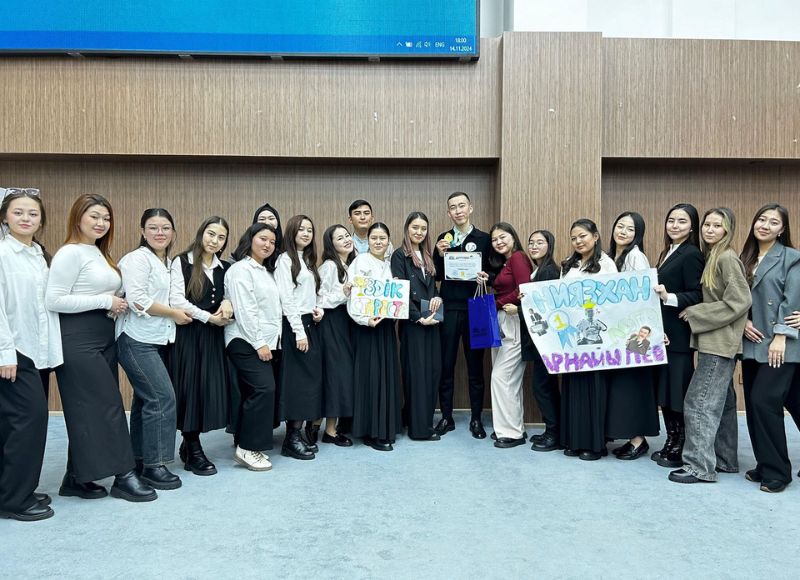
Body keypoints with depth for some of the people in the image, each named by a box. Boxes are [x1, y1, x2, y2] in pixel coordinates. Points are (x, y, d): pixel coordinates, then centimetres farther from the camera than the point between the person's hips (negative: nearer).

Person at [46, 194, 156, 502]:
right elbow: (54, 300, -19)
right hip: (78, 340, -9)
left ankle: (78, 478, 21)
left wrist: (115, 306, 5)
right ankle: (124, 475, 5)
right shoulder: (70, 253, -11)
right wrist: (106, 301, -16)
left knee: (89, 410, 11)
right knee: (108, 405, -5)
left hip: (103, 337, 9)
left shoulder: (99, 253, 16)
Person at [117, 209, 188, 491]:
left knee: (146, 399, 13)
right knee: (162, 397, -12)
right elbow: (137, 301, -20)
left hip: (156, 340, 9)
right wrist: (173, 314, -11)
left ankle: (140, 460, 23)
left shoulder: (167, 262, 14)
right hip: (137, 340, -9)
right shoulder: (137, 259, -11)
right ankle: (153, 465, -3)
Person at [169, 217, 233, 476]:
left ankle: (189, 444, 21)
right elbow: (176, 301, -12)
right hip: (188, 333, -5)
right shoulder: (182, 262, -4)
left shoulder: (224, 268, 12)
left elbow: (230, 295, 19)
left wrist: (227, 302, -5)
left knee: (209, 388, 4)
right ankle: (194, 452, 10)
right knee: (190, 388, -2)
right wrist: (208, 317, -11)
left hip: (213, 336, 5)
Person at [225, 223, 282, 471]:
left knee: (253, 392, 8)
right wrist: (259, 343, -17)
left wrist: (269, 342, 11)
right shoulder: (241, 269, -8)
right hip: (246, 341, -9)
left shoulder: (265, 272, 19)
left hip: (262, 341, 9)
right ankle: (248, 448, -8)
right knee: (264, 388, -15)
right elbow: (244, 310, -15)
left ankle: (247, 445, 14)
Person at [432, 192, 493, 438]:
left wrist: (486, 277, -17)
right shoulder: (443, 239, 8)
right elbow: (437, 276, 5)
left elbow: (492, 273, 4)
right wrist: (441, 255, -11)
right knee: (446, 364, 5)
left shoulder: (484, 239, 2)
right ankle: (446, 416, 18)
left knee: (475, 365, 7)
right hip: (449, 308, 2)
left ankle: (476, 418, 18)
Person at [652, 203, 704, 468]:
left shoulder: (692, 254, -10)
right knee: (664, 389, 13)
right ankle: (671, 443, 24)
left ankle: (682, 450, 10)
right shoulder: (668, 253, 16)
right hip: (663, 332, 9)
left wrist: (668, 297, -28)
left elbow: (697, 296, -16)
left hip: (679, 335, -9)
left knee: (678, 392, -1)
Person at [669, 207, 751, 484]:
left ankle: (699, 466, -1)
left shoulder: (727, 258, -14)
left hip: (719, 344, -10)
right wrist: (695, 313, 6)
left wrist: (695, 314, -14)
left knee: (699, 403, -8)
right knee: (720, 402, 15)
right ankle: (724, 459, 26)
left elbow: (739, 301, -19)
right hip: (716, 343, 10)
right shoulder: (711, 257, 13)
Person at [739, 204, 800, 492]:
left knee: (765, 402, -11)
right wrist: (743, 322, -3)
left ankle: (777, 471, 2)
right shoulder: (745, 258, 14)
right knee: (753, 404, 7)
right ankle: (764, 465, 20)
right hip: (752, 344, 6)